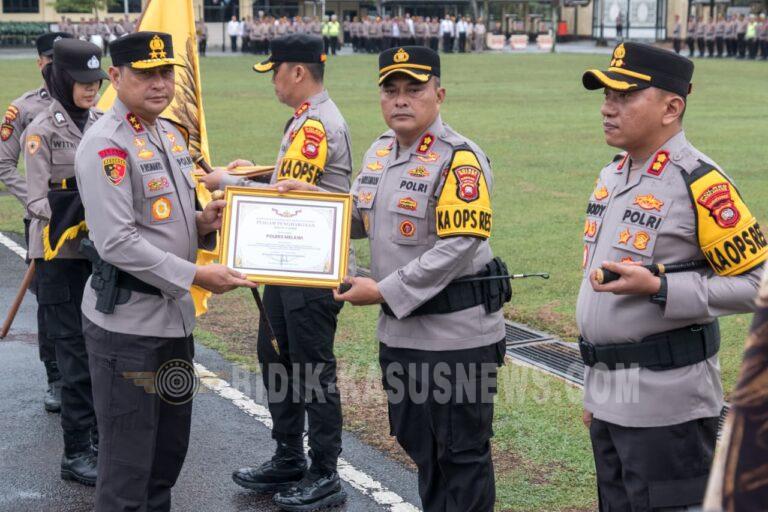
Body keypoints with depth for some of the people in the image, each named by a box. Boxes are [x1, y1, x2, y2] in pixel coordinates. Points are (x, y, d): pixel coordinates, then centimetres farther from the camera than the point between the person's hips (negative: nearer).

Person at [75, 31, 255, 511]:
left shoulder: (172, 134, 11)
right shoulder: (106, 145, -16)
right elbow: (117, 242, -23)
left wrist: (202, 222, 0)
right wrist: (196, 275, -22)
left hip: (175, 315, 9)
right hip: (127, 323, -9)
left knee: (170, 450, 18)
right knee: (128, 460, -1)